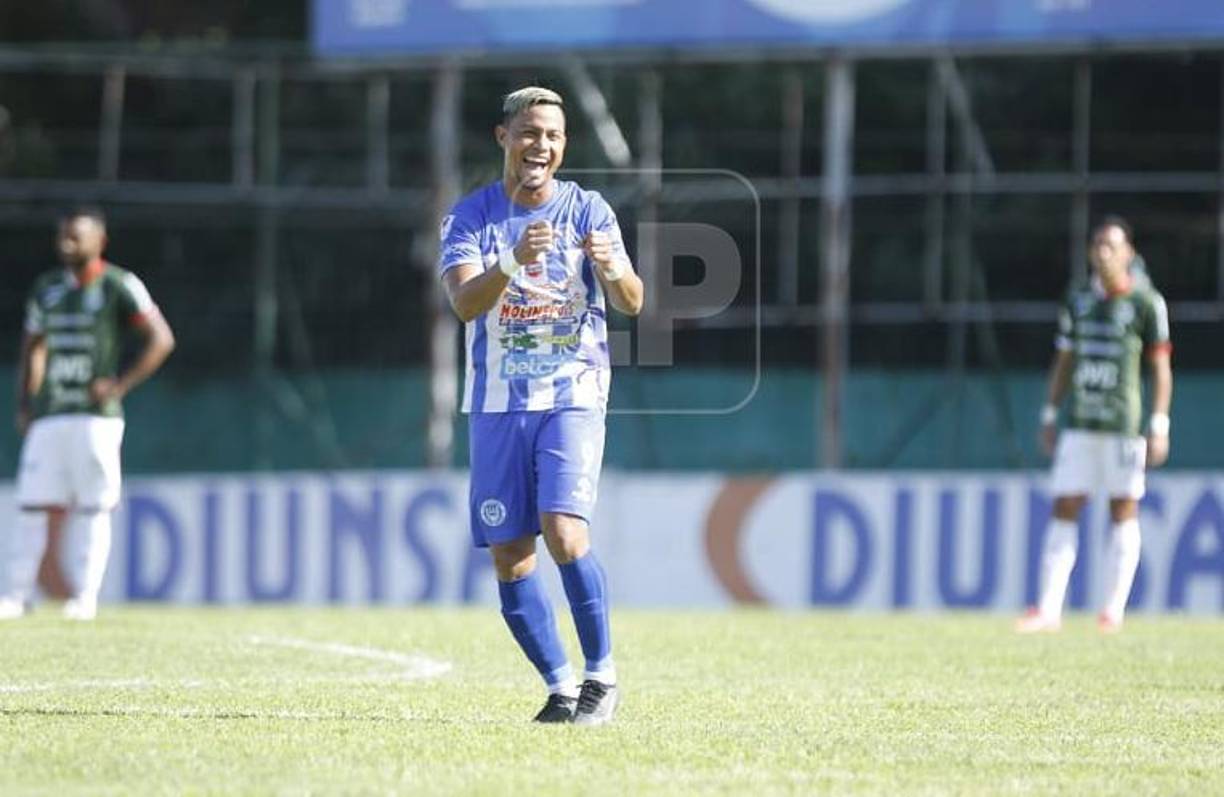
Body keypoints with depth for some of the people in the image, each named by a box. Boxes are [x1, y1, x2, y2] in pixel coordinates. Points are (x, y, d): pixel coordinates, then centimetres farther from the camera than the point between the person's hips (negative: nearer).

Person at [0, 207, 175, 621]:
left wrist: (120, 385, -13)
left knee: (92, 507, -3)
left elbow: (161, 339, -6)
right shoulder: (47, 287, 14)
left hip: (96, 414, -5)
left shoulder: (119, 286, -3)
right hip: (47, 416, 5)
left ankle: (85, 595, 0)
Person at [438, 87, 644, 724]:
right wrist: (512, 263, -34)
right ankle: (560, 687, 14)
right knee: (509, 557, 0)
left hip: (573, 397, -2)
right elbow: (465, 303, -15)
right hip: (497, 403, 2)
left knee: (563, 534, -19)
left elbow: (632, 302, -9)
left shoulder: (587, 211, 0)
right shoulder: (470, 217, 1)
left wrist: (611, 270, -32)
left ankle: (602, 674, -4)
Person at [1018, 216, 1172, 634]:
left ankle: (1113, 609, 4)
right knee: (1064, 510, 0)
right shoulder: (1078, 300, 11)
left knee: (1123, 512, 0)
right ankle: (1049, 608, -1)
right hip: (1079, 424, 4)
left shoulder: (1146, 303, -1)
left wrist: (1159, 426, -7)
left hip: (1124, 426, -4)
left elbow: (1160, 367, -1)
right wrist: (1049, 416, 13)